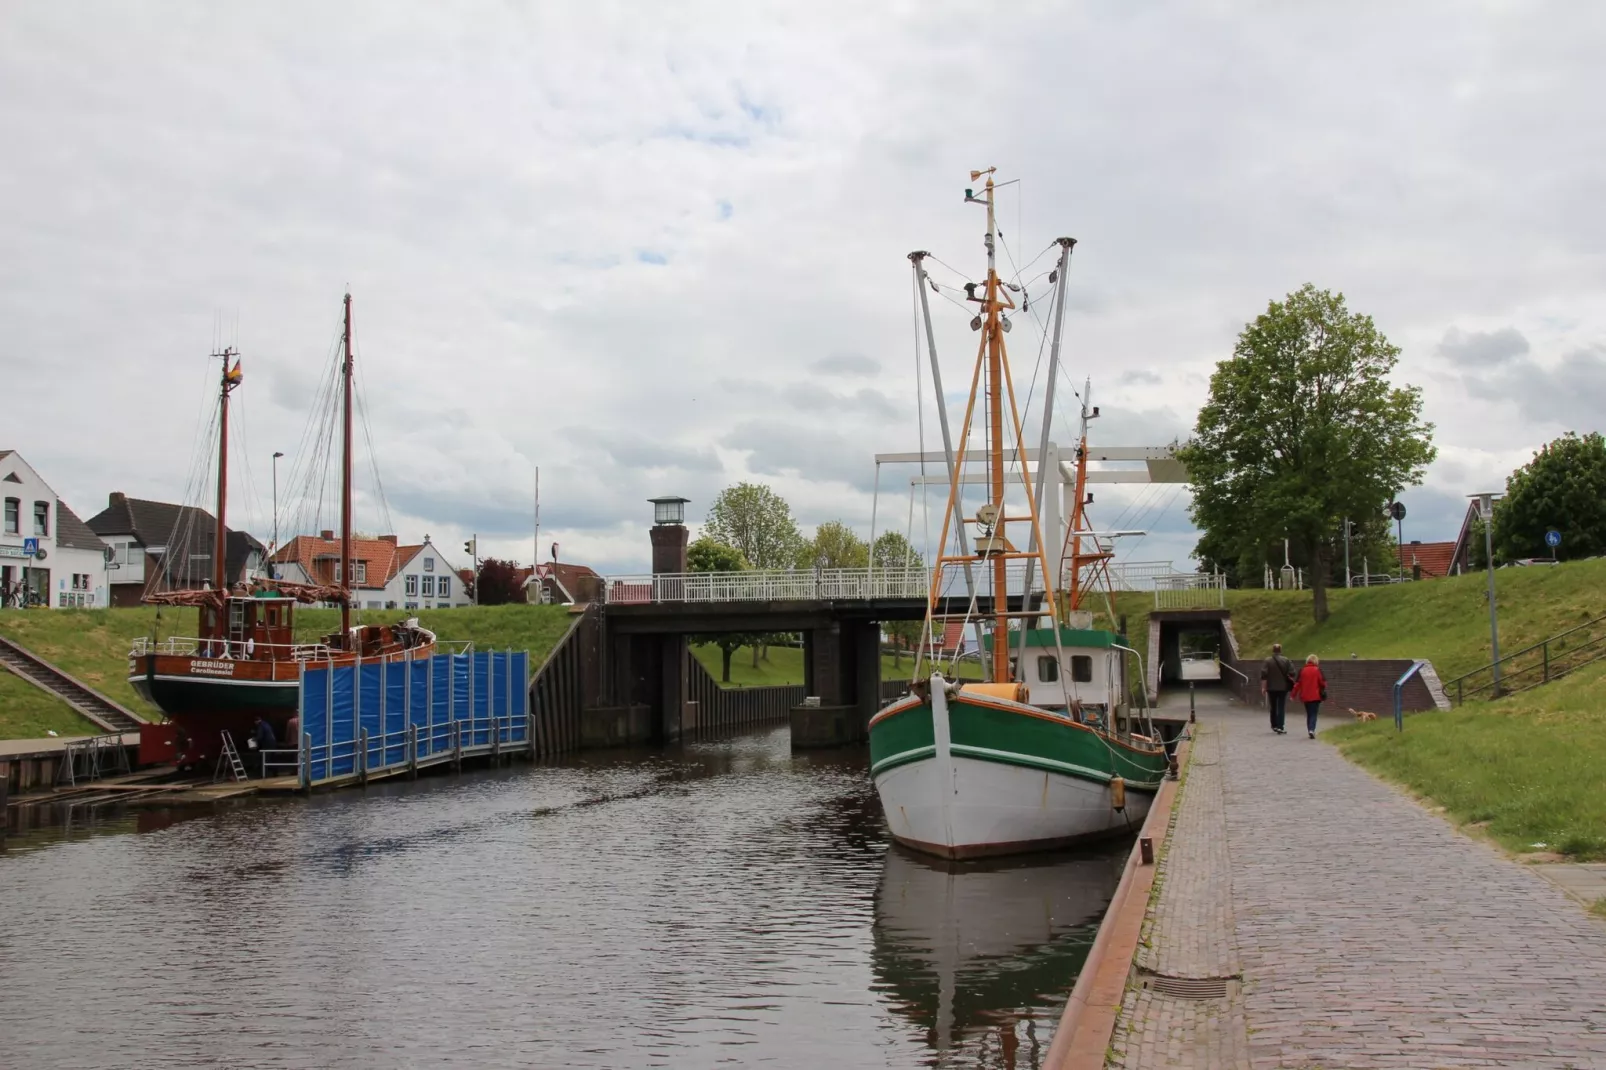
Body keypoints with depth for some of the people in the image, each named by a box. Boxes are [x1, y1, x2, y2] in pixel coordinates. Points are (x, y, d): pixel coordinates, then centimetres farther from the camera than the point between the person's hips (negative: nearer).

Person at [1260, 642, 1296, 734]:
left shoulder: (1267, 661, -5)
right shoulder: (1286, 661, -3)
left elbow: (1263, 675, -9)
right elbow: (1292, 674, -4)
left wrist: (1263, 687, -4)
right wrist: (1290, 683, 13)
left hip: (1271, 688, 1)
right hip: (1283, 688, -1)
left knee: (1273, 708, 16)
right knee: (1281, 708, 0)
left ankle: (1274, 725, 22)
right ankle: (1280, 727, -7)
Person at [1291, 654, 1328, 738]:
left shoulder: (1302, 671, 1)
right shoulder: (1317, 670, -8)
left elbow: (1297, 683, 2)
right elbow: (1323, 682, -8)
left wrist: (1294, 695, 10)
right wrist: (1323, 690, 15)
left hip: (1305, 696, 3)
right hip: (1316, 696, -3)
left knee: (1308, 714, 15)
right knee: (1314, 714, 0)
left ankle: (1310, 730, 16)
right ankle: (1312, 730, -19)